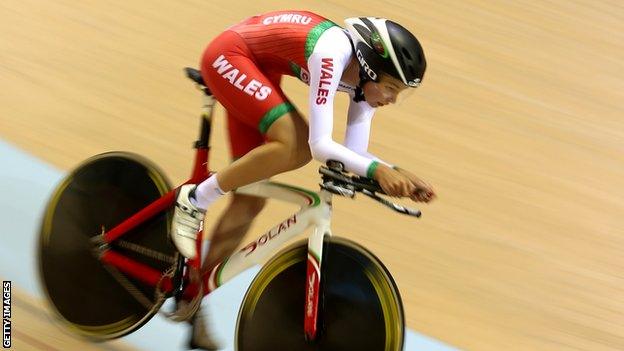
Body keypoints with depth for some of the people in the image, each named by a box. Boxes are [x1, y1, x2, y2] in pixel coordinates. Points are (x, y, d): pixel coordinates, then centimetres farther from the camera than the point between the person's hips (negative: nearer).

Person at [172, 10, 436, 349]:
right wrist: (377, 169, -45)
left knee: (251, 200, 5)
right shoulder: (333, 53, -33)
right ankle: (195, 200, -11)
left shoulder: (366, 77, -9)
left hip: (256, 68, 8)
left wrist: (396, 174, -19)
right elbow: (320, 144, -38)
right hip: (228, 55, -8)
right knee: (296, 146, -29)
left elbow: (353, 154, -5)